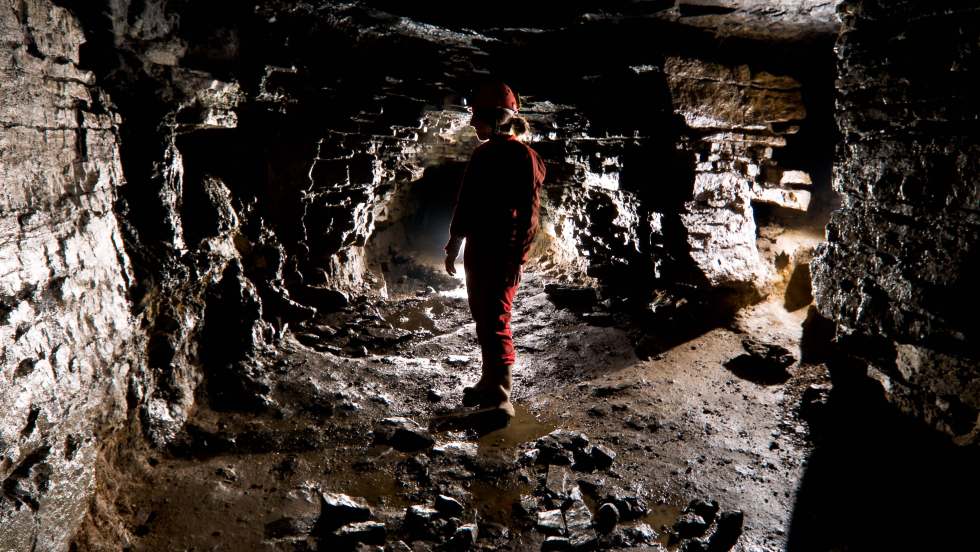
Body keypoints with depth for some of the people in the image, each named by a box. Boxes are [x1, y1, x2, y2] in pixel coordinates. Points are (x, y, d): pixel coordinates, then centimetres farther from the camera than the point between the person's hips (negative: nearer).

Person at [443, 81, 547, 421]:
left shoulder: (522, 157, -11)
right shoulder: (481, 154, 14)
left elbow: (528, 212, -16)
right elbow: (465, 203, 20)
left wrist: (517, 259, -20)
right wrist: (454, 245, 22)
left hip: (503, 256, -8)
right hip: (477, 253, 9)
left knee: (496, 324, -10)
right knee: (483, 320, 15)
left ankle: (500, 400, -6)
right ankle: (490, 383, 29)